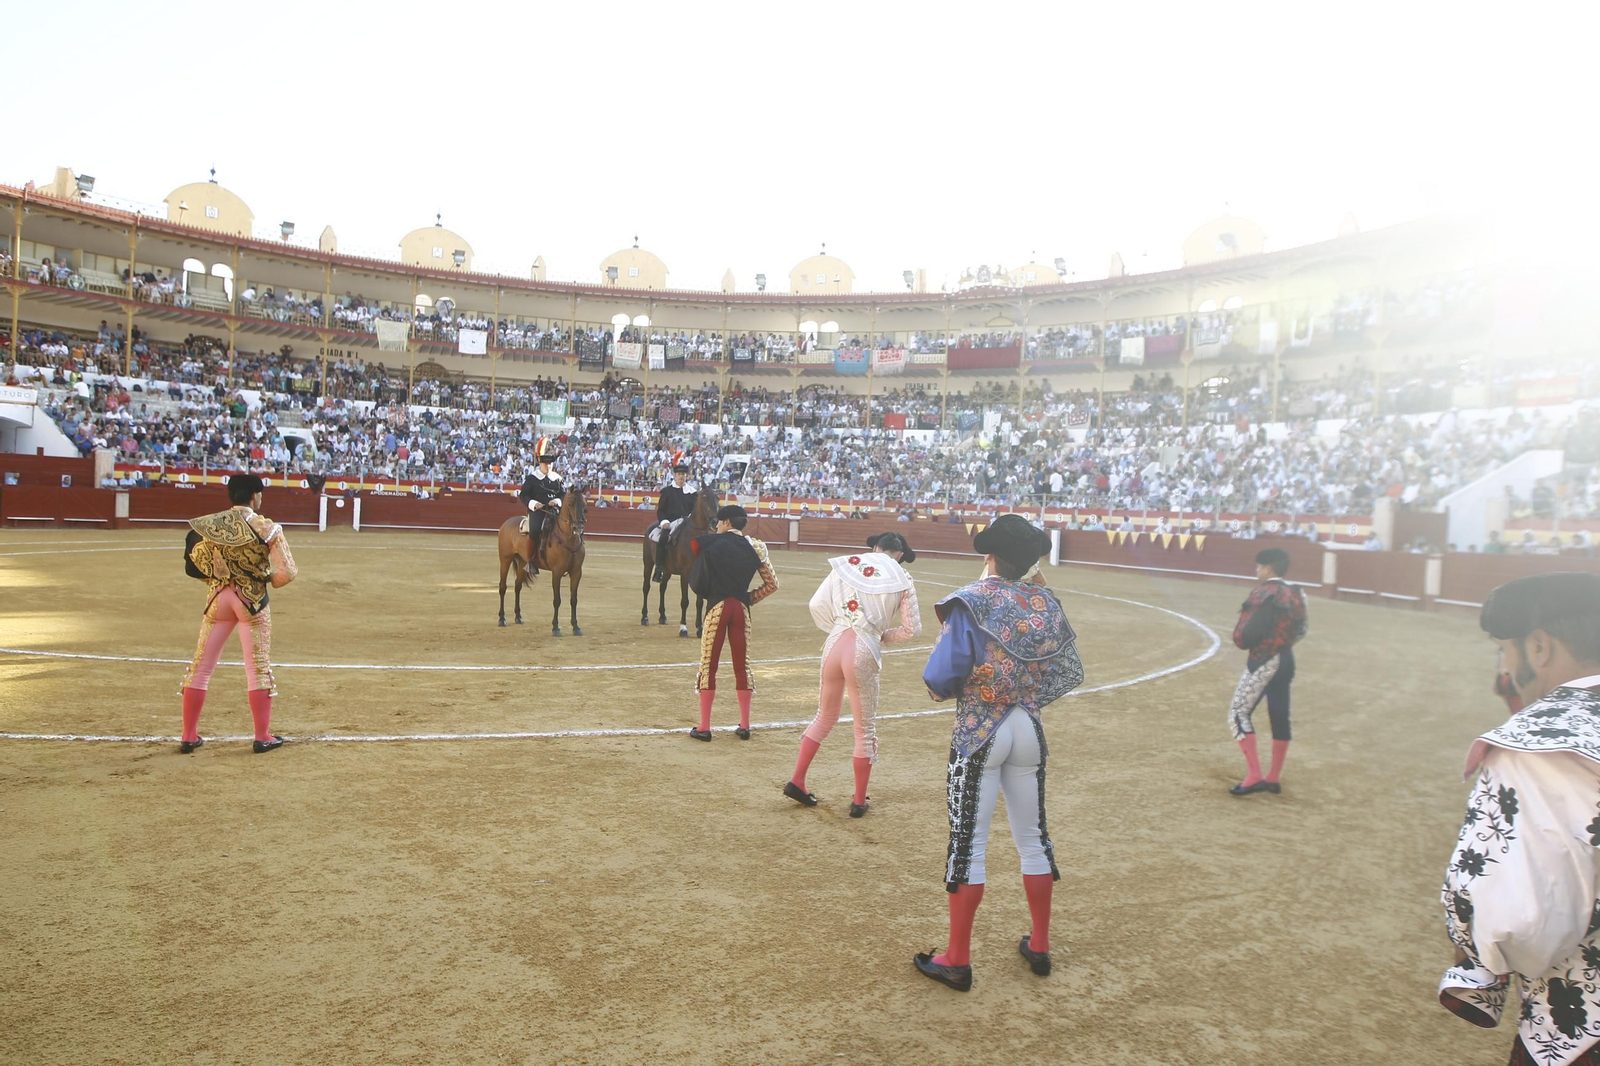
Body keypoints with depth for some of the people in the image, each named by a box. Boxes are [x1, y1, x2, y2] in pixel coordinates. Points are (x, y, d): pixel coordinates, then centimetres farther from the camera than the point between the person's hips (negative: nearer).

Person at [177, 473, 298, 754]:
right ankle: (263, 736, 8)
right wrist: (270, 579, 5)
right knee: (258, 668, 4)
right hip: (253, 601, -3)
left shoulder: (208, 525, 1)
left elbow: (193, 566, 2)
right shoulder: (267, 527, -10)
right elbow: (288, 572, -16)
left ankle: (189, 736, 17)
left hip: (218, 598, 3)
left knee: (201, 667, 12)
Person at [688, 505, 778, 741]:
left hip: (717, 606, -3)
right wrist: (750, 599, 12)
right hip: (741, 607, 3)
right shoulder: (755, 547, 5)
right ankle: (744, 726, 15)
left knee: (708, 665, 4)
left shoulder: (709, 543, -1)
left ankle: (704, 728, 6)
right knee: (742, 664, 12)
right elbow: (772, 584, 5)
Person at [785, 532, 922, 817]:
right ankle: (859, 801, 21)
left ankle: (797, 781, 25)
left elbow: (817, 604, 0)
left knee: (824, 717, 23)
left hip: (834, 644, 3)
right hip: (864, 652, -3)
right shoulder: (902, 579, 1)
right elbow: (912, 629, -1)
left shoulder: (846, 564, 6)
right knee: (865, 728, 13)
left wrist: (837, 628, 12)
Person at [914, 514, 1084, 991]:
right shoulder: (1047, 604, 1)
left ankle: (957, 960, 12)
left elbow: (940, 678, -20)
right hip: (1029, 731, 5)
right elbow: (1068, 674, 2)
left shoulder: (971, 603, -14)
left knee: (967, 844, 3)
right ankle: (1040, 946, 31)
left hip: (979, 734, -5)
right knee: (1033, 837, 17)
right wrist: (1026, 691, 11)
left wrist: (953, 686, 1)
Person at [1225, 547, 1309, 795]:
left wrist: (1240, 639, -2)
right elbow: (1299, 631, 13)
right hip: (1286, 661, 9)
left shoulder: (1264, 594, -17)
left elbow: (1245, 635, -21)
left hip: (1263, 662, -9)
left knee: (1239, 713, -3)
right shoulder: (1296, 594, 9)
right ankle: (1273, 779, 20)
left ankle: (1254, 777, -9)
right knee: (1280, 717, 12)